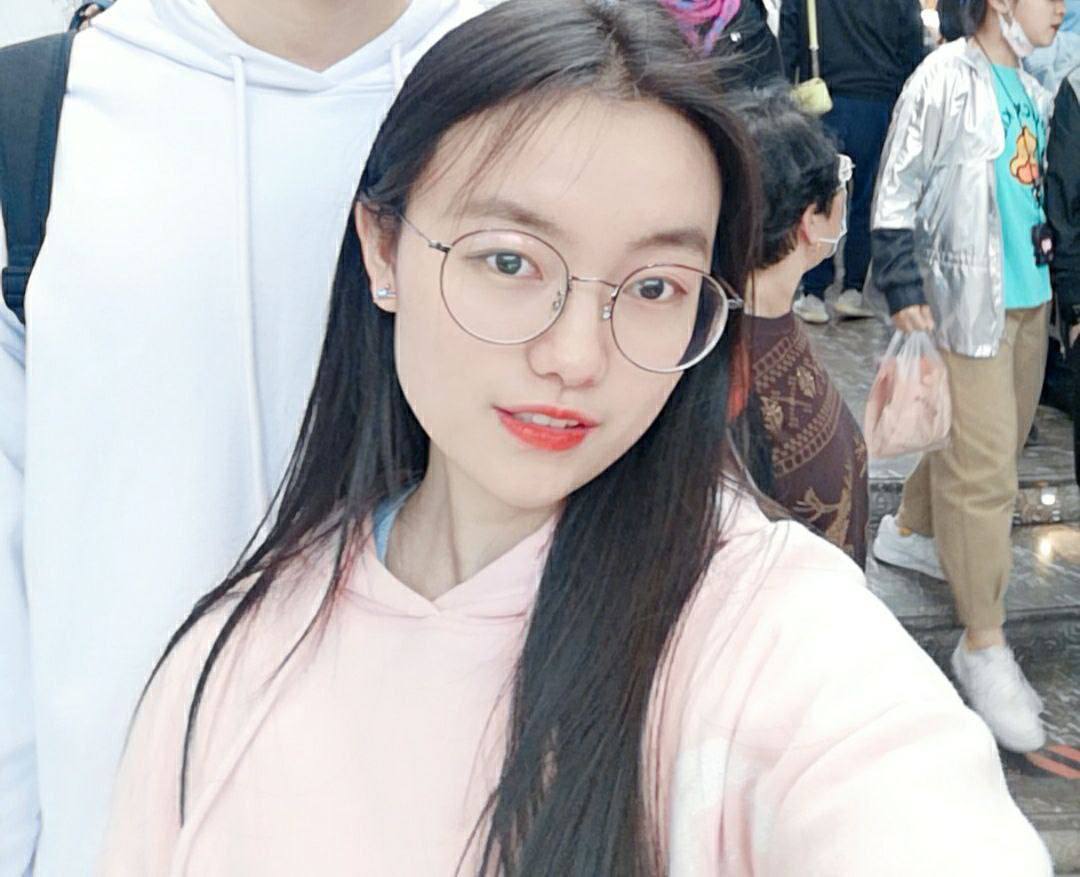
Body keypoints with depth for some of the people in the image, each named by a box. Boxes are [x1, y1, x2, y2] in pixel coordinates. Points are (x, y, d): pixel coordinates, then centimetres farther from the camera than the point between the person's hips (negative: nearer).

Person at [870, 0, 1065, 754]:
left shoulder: (1032, 90, 12)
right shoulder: (947, 78, -11)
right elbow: (898, 190, -12)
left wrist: (1051, 277, 18)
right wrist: (904, 289, -16)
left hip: (1029, 295, 9)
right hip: (967, 300, -8)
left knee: (993, 441, 19)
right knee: (984, 465, -7)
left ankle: (910, 531, 44)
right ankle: (984, 646, 3)